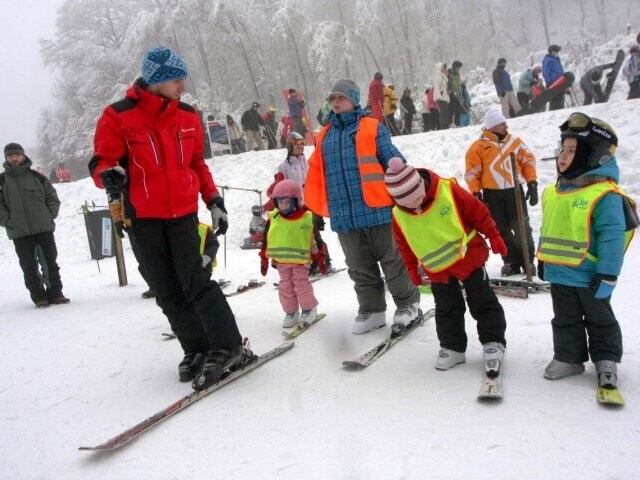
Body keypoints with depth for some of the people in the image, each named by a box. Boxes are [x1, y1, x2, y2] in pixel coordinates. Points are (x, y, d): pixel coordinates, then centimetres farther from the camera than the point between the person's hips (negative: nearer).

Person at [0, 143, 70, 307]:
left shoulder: (37, 177, 9)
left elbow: (53, 198, 12)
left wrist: (49, 217, 0)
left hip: (44, 229, 1)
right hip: (19, 233, -1)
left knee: (50, 263, 3)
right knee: (29, 267, 1)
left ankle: (55, 293, 12)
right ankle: (39, 297, 9)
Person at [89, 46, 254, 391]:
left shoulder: (187, 116, 7)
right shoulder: (119, 116, -6)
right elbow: (101, 162, -6)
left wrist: (214, 202, 9)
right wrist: (108, 176, -30)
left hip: (183, 213, 1)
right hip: (143, 217, 0)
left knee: (195, 281, -10)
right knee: (168, 292, 5)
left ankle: (228, 348, -3)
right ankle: (197, 350, 18)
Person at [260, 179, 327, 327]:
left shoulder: (308, 218, -8)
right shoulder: (273, 218, -2)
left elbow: (316, 241, -1)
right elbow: (265, 241, 6)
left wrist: (320, 260, 0)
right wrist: (264, 260, 7)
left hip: (301, 260, -3)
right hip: (281, 261, 3)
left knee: (301, 284, -3)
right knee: (285, 286, 7)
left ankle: (309, 309, 16)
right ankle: (291, 312, 19)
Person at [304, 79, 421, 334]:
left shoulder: (372, 128, 1)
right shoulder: (324, 136, 14)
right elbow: (315, 173, 15)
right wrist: (316, 205, 11)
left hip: (377, 209, -4)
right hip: (344, 215, 5)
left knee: (393, 261, 7)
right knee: (360, 268, 12)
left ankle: (408, 304, 22)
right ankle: (372, 311, 24)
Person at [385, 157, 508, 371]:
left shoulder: (448, 190, -21)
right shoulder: (399, 216, -13)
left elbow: (478, 211, -10)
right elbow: (405, 247, 4)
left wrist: (493, 236, -4)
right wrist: (412, 269, 12)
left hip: (469, 257, -2)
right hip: (438, 271, 3)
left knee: (483, 303, 7)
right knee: (447, 310, 12)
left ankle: (493, 340, 22)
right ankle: (452, 347, 27)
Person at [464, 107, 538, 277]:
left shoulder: (515, 142, 8)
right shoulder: (479, 146, -1)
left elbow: (528, 161, 10)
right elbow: (472, 173, -1)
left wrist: (532, 183, 2)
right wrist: (476, 194, -7)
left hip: (514, 191, 1)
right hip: (492, 194, -1)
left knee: (522, 228, 1)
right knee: (502, 230, 6)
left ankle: (528, 261, 14)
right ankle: (511, 262, 17)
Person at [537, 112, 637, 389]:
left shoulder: (605, 195, -20)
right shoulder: (554, 192, 3)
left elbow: (613, 237, -22)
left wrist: (608, 275, -22)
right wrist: (542, 259, 16)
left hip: (590, 276, -6)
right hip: (559, 273, 7)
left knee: (600, 320, 14)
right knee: (565, 320, 18)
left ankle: (606, 361, 31)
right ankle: (568, 358, 33)